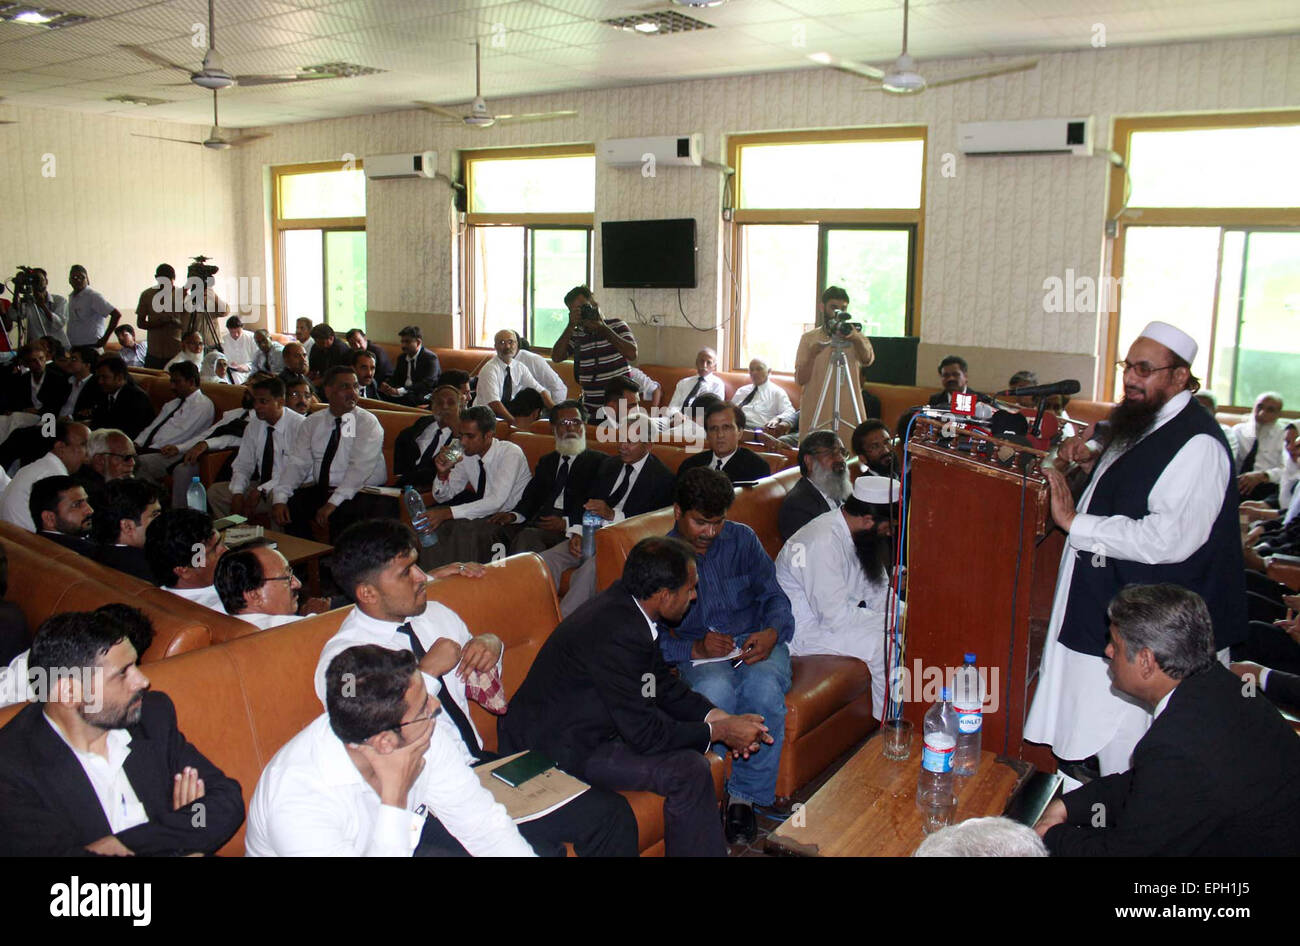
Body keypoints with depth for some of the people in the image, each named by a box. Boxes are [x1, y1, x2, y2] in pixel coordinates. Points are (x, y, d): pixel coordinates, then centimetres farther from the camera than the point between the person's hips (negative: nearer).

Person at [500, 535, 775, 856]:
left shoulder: (626, 601, -2)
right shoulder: (618, 634, -30)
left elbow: (663, 682, 11)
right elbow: (644, 733, -24)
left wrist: (718, 717, 0)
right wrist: (719, 731, -12)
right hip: (556, 749, -10)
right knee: (688, 769, -21)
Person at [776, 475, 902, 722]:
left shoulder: (860, 535, 0)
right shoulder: (823, 543, -29)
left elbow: (878, 592, 10)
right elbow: (837, 617, -29)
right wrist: (893, 622, -21)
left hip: (837, 614, 10)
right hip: (804, 629, -10)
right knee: (883, 645, -23)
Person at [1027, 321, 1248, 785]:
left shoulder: (1196, 443, -22)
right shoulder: (1141, 422, 9)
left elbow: (1167, 540, -30)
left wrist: (1075, 523, -24)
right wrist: (1094, 455, 9)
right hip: (1107, 607, 10)